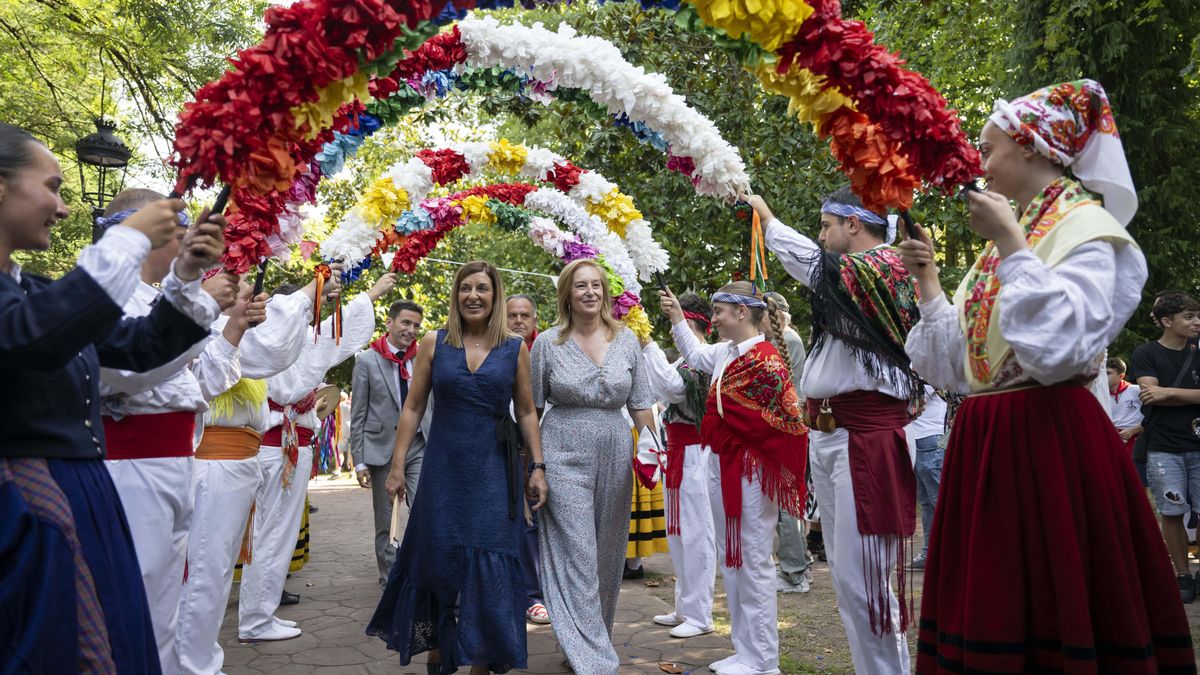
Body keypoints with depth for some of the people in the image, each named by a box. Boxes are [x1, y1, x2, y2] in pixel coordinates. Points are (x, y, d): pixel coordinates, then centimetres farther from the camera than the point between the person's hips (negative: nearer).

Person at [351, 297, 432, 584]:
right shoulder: (367, 361, 0)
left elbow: (433, 405, 10)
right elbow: (358, 415, 0)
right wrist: (359, 461, -4)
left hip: (419, 445, 1)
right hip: (383, 448, -1)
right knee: (386, 522, 9)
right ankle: (391, 579, 23)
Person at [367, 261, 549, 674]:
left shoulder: (515, 349, 3)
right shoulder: (434, 344, 3)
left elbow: (526, 413, 7)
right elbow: (413, 408, 4)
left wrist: (537, 467, 1)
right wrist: (397, 465, 0)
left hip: (493, 470, 0)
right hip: (442, 469, 1)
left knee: (489, 567, 0)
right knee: (436, 561, 6)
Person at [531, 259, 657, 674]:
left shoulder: (626, 340, 5)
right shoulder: (547, 343, -2)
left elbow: (640, 403, 9)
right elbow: (531, 408, 4)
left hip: (615, 456, 3)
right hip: (565, 457, -3)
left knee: (608, 557, 11)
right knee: (578, 560, -7)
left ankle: (593, 639, 30)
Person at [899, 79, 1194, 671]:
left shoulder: (1085, 225, -5)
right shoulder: (1008, 233, 17)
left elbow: (1062, 345, -24)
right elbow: (959, 365, 17)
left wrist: (1012, 245, -19)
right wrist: (928, 283, 9)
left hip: (1051, 439, -8)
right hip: (984, 442, 8)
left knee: (1054, 609, -2)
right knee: (992, 603, 10)